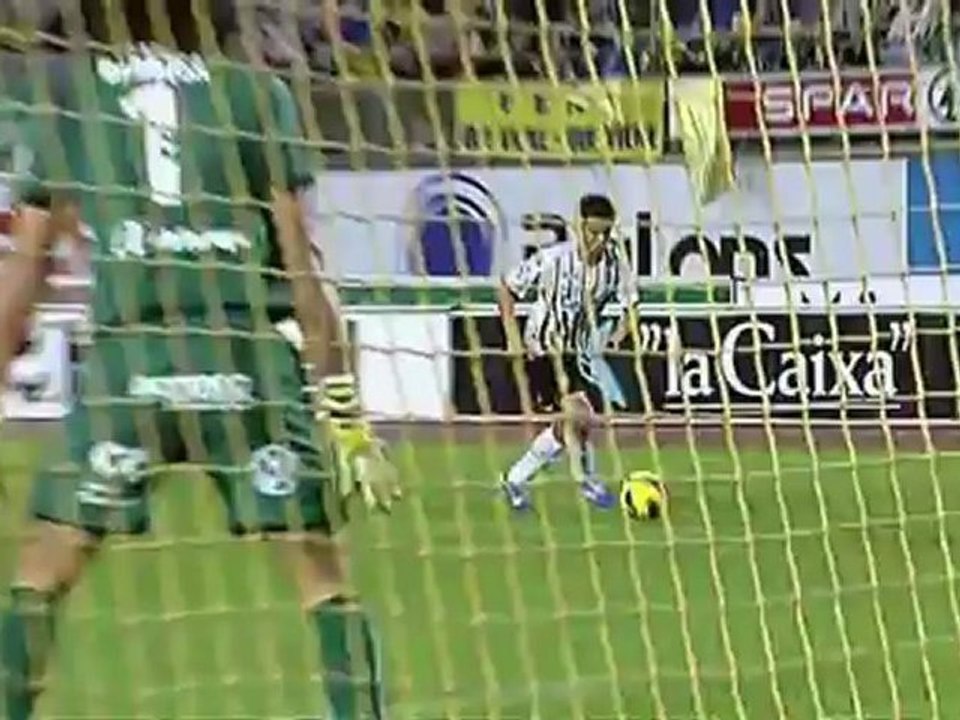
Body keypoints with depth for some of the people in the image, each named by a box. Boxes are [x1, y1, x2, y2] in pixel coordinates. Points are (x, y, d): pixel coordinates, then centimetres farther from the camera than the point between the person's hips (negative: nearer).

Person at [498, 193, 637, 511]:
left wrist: (620, 333, -15)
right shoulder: (553, 259, -20)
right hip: (543, 349, -6)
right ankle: (588, 480, -4)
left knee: (566, 427, 12)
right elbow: (507, 288, -9)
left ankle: (516, 480, 29)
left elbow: (629, 302, 5)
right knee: (577, 413, -23)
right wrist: (513, 337, -15)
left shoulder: (614, 262, -9)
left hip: (577, 353, 6)